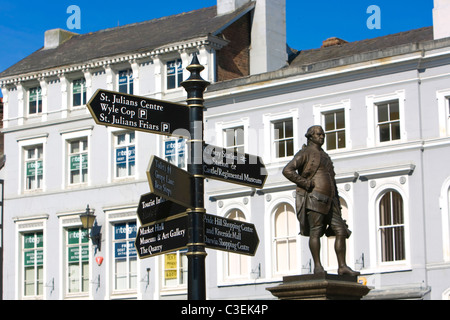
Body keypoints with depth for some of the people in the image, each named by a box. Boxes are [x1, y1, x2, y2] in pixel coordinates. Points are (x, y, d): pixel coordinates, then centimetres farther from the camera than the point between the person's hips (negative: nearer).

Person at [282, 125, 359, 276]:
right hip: (314, 199, -7)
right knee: (315, 231, -10)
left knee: (341, 231, -1)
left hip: (329, 201, 7)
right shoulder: (305, 153, 3)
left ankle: (342, 266, -1)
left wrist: (337, 203, 20)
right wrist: (306, 183, -15)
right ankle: (317, 266, -9)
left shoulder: (325, 156, 27)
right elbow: (287, 170, -10)